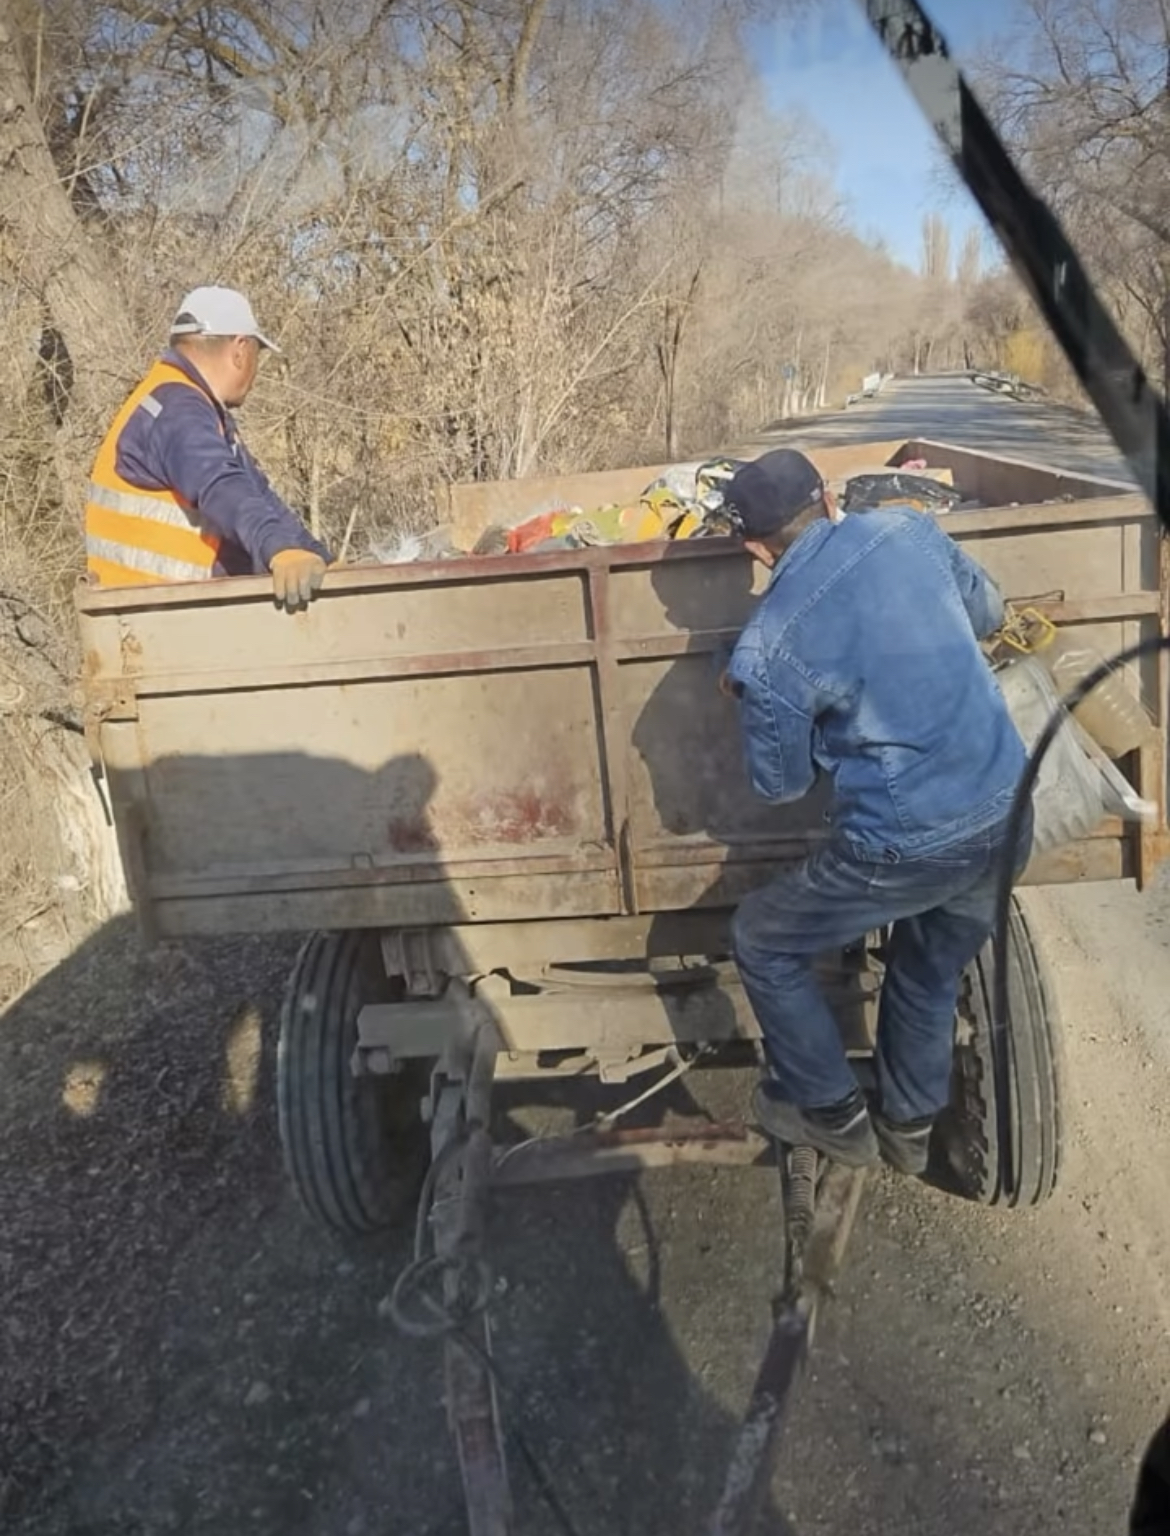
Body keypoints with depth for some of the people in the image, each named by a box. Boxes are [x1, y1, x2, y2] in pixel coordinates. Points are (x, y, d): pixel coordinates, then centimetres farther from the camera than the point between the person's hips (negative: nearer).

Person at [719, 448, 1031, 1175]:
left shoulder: (767, 649, -14)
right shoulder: (907, 527, -1)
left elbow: (783, 784, 2)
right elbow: (989, 611, 18)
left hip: (911, 847, -6)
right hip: (1010, 814, 6)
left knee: (762, 942, 18)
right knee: (934, 971, 31)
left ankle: (834, 1114, 32)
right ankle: (909, 1127, 48)